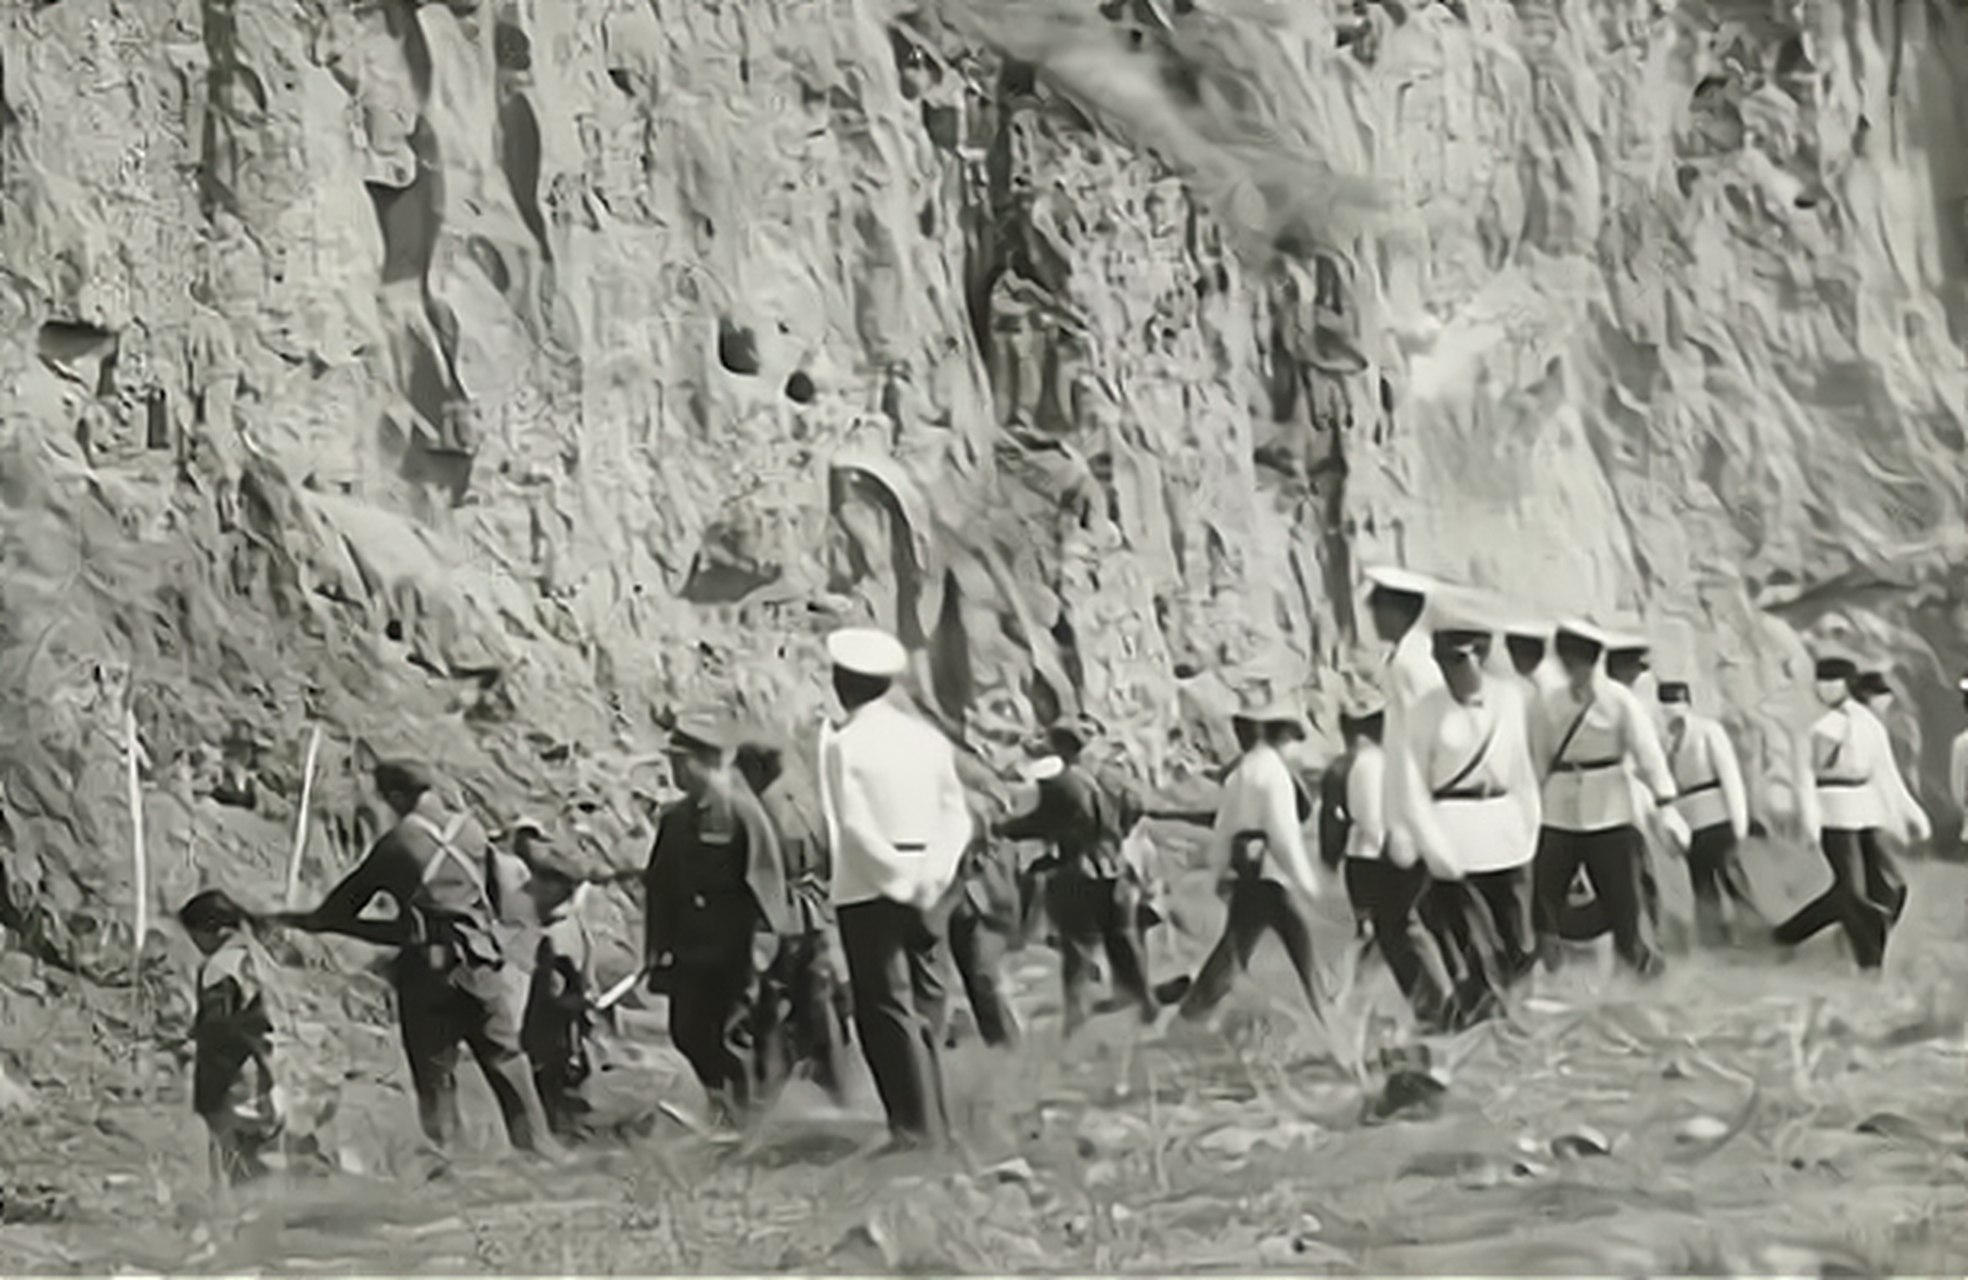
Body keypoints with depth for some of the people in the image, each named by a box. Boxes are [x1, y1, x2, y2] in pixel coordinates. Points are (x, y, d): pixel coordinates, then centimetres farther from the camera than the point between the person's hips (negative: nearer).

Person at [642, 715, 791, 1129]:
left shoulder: (741, 812, -11)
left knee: (731, 1034, -5)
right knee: (686, 1032, 6)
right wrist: (658, 949, 10)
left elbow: (765, 882, -11)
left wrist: (760, 943, -14)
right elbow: (659, 887, 14)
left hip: (733, 952, -6)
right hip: (690, 951, 6)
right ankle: (723, 1103, 25)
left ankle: (744, 1111, 11)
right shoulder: (675, 818, 9)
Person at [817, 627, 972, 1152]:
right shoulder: (926, 736, 8)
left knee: (887, 1010, -2)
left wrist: (898, 880, -13)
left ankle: (917, 1127, -7)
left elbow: (855, 826, -17)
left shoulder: (841, 742, -8)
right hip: (925, 891, 6)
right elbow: (957, 815, 5)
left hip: (869, 892, -6)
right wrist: (932, 876, -2)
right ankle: (935, 1123, 16)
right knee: (923, 1008, 14)